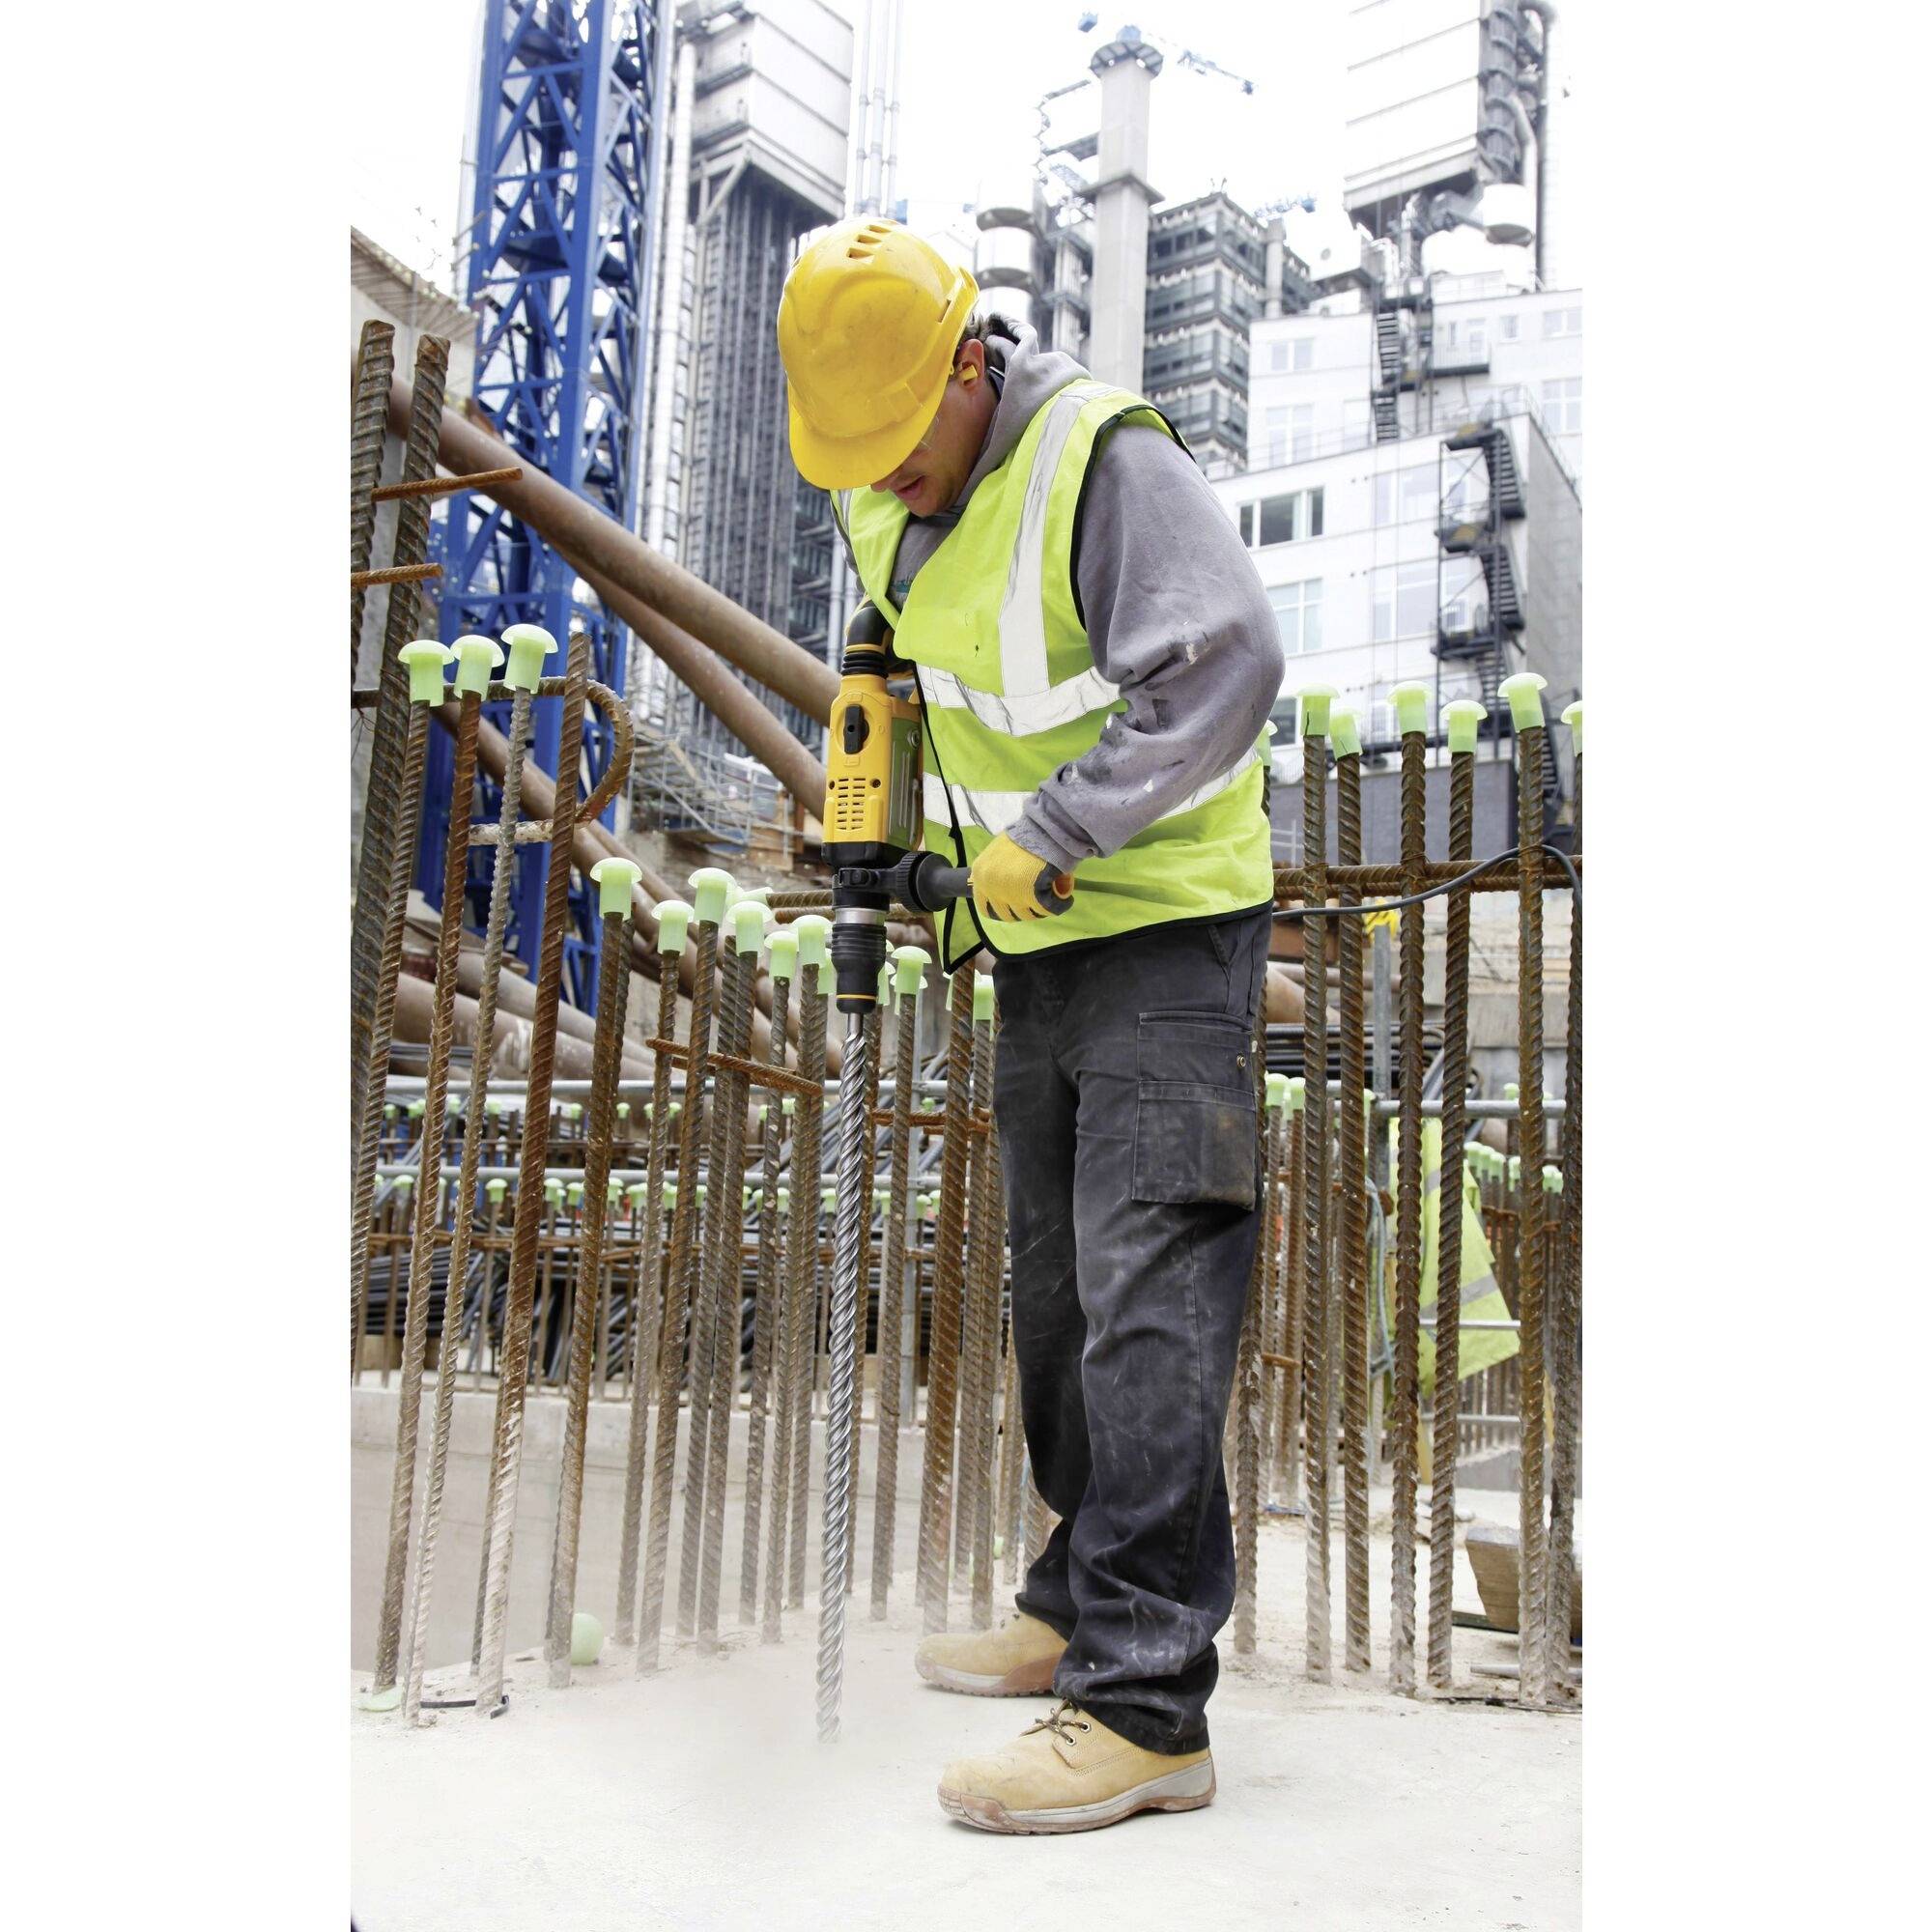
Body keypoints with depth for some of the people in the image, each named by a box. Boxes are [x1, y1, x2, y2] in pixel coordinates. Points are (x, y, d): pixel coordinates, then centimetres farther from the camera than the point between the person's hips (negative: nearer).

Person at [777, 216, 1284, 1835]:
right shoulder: (881, 491, 6)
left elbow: (1230, 668, -29)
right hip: (1034, 934, 9)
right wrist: (939, 830, 13)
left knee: (1147, 1290, -12)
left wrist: (1045, 833, -25)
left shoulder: (1107, 458, -19)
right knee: (1054, 1284, 13)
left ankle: (1144, 1708, -9)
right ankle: (1083, 1605, 28)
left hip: (1166, 923, -8)